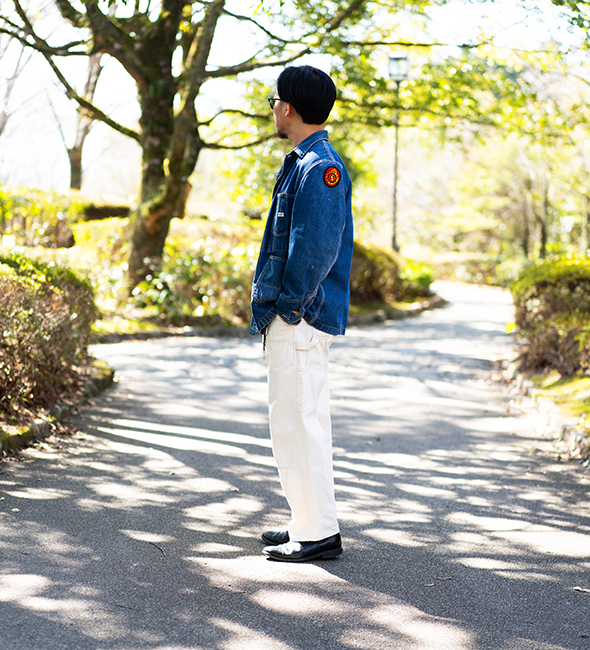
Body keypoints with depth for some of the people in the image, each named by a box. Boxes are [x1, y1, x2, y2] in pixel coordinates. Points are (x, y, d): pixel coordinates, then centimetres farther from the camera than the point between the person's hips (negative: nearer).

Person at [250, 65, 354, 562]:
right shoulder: (302, 163, 17)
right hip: (287, 319, 11)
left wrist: (289, 306, -18)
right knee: (295, 423, 16)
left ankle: (319, 534, 3)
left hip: (299, 320, -11)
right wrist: (269, 303, 14)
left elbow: (316, 249, -24)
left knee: (299, 424, -5)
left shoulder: (320, 167, -16)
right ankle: (309, 523, 26)